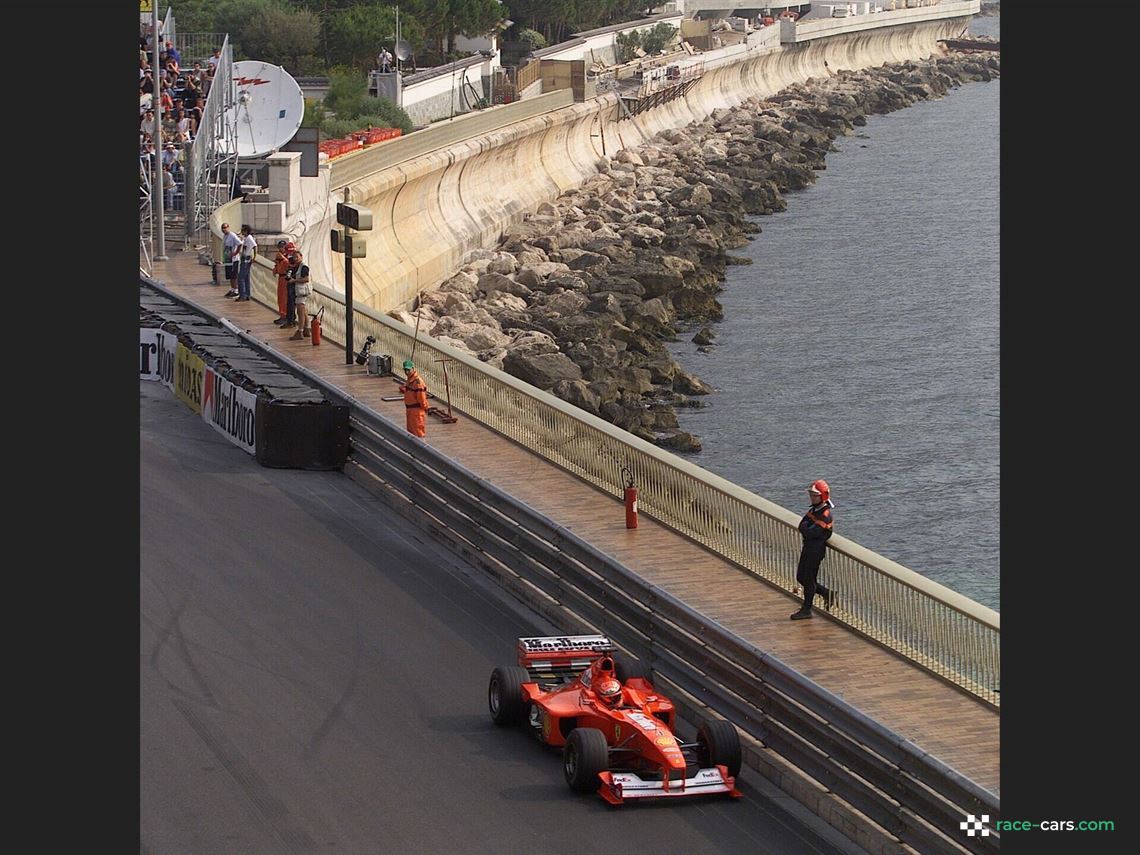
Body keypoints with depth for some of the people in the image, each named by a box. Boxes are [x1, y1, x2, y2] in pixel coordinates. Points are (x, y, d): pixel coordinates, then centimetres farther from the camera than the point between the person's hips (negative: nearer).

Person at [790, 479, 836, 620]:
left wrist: (805, 528, -9)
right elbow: (801, 526, 6)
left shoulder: (825, 515, -20)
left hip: (816, 549, -9)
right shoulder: (813, 510, 9)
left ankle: (806, 610, 11)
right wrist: (808, 530, -13)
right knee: (801, 577, 15)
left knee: (808, 579, -1)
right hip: (807, 547, 9)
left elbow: (812, 533, -26)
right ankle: (827, 594, 27)